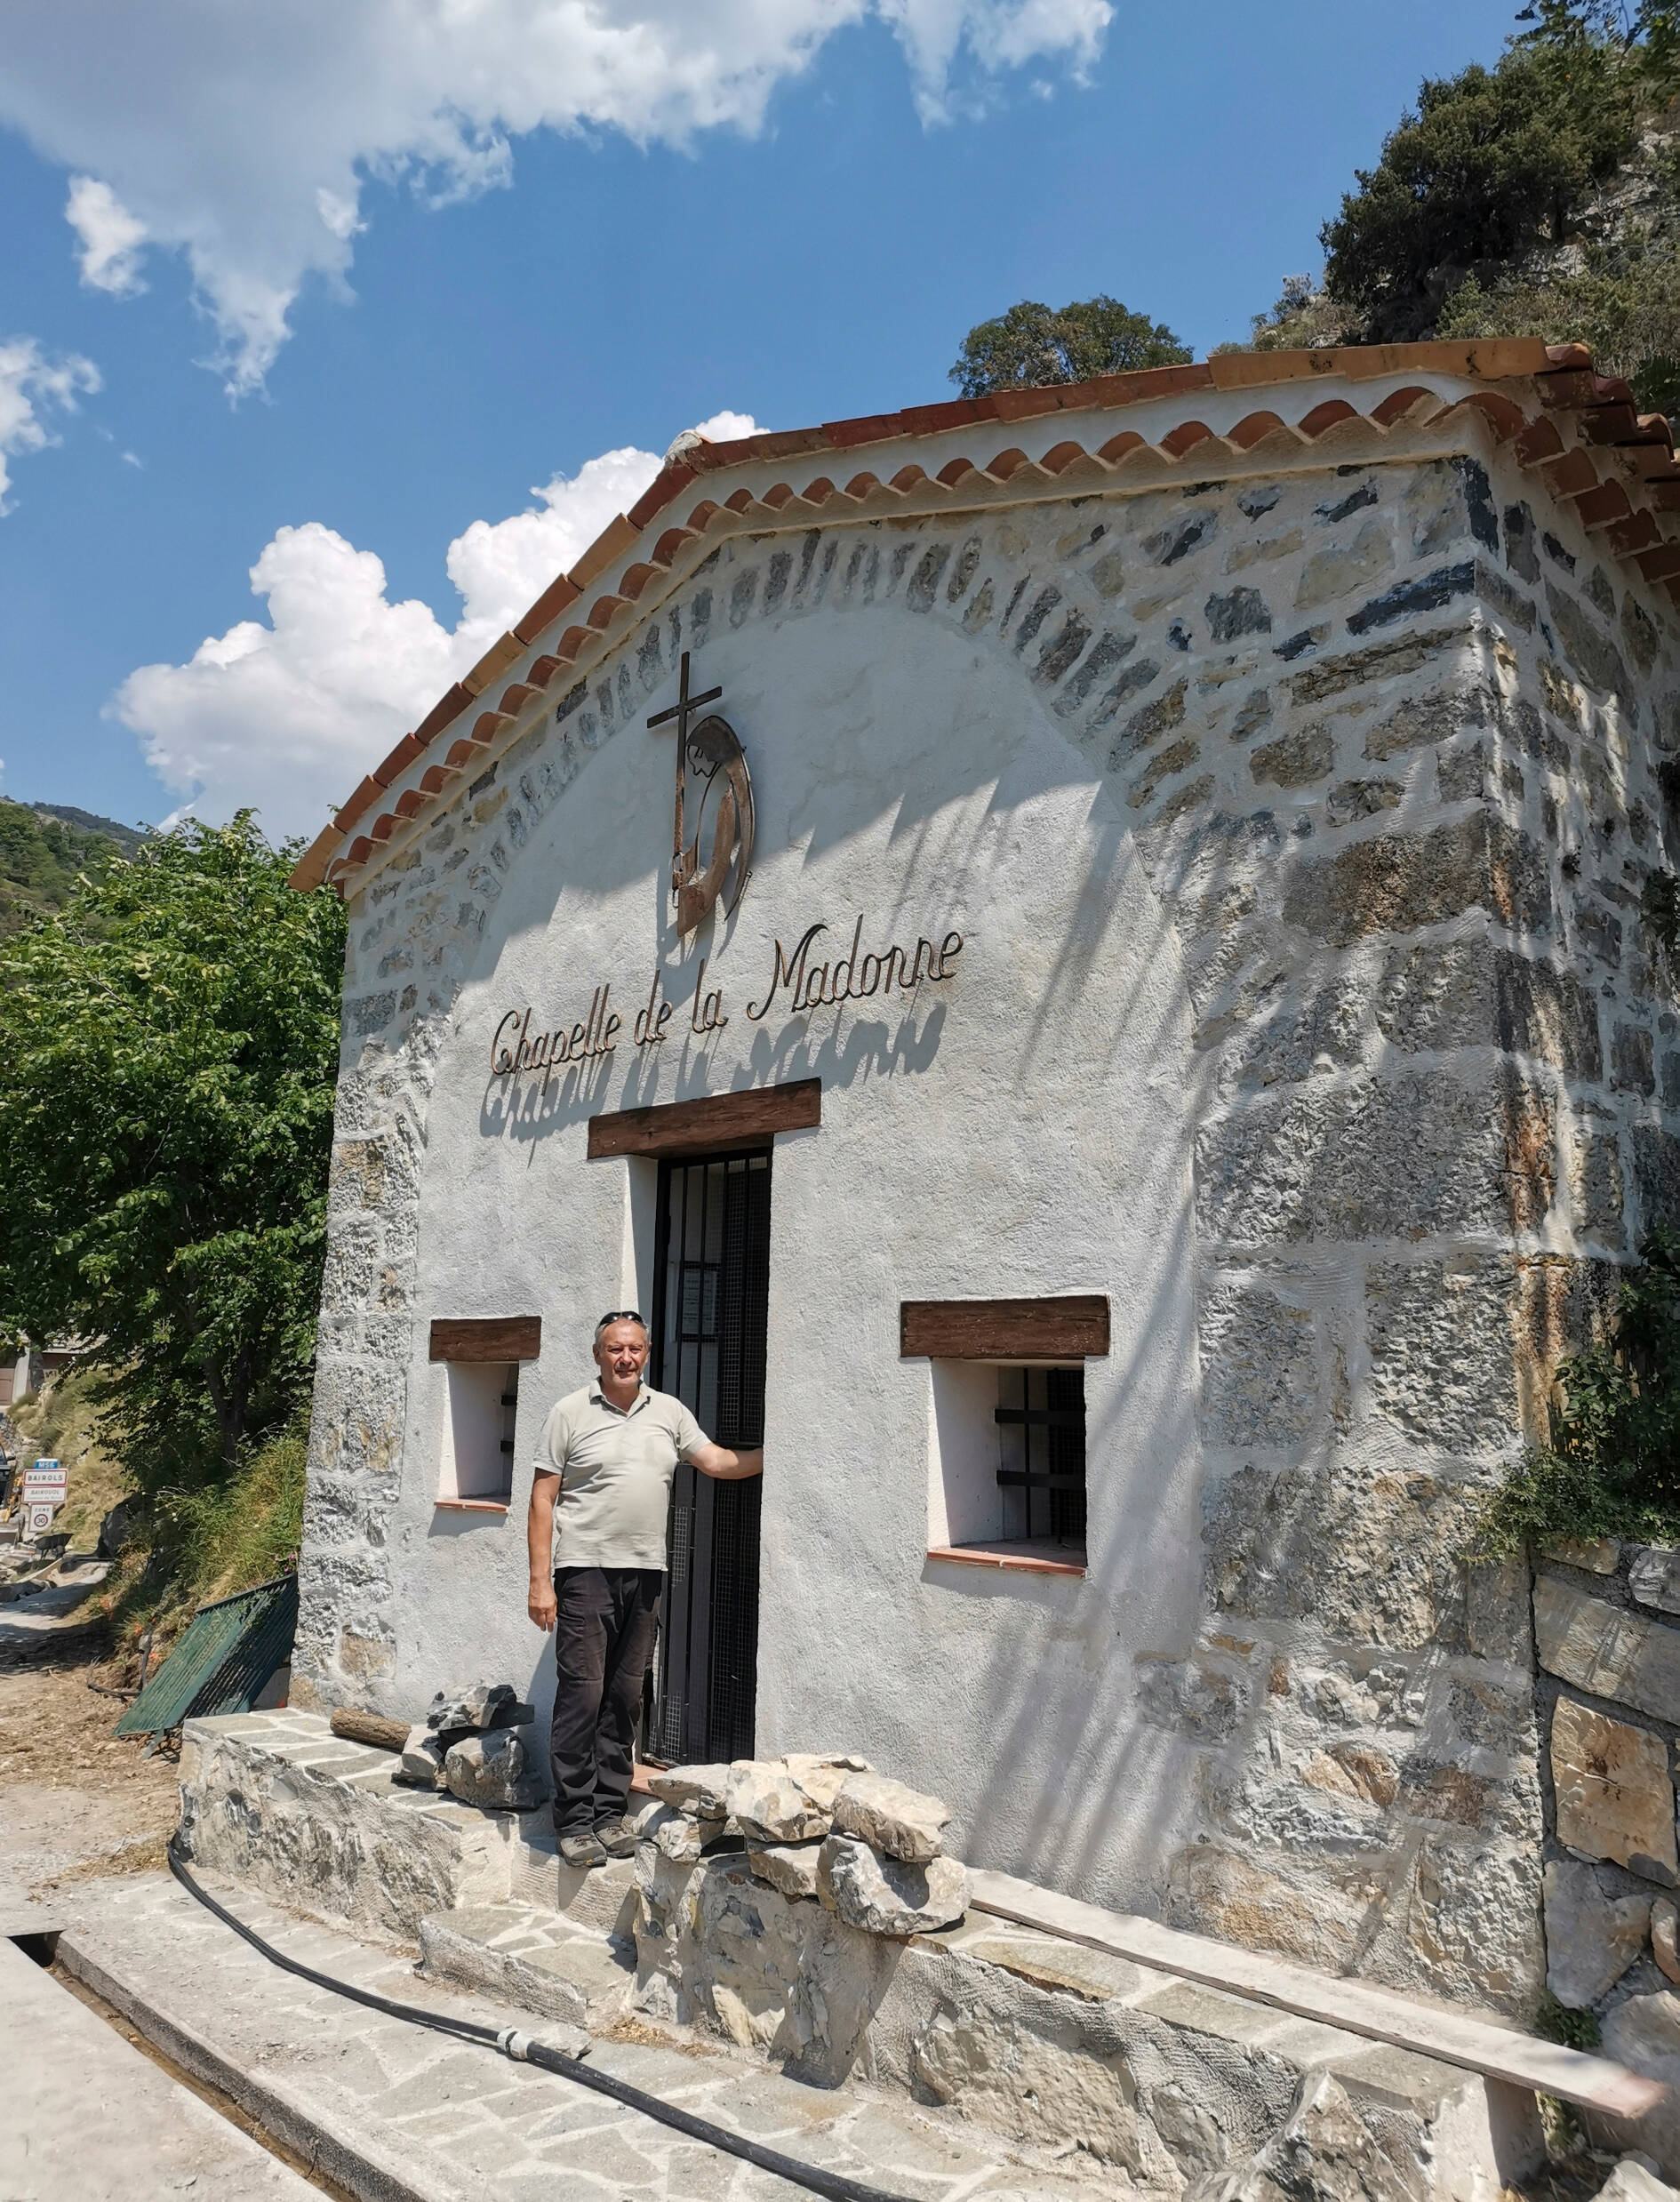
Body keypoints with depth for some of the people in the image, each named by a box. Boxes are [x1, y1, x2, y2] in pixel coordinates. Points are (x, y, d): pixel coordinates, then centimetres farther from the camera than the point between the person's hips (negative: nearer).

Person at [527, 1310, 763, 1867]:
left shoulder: (669, 1412, 11)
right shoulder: (570, 1413, -2)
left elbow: (716, 1461, 16)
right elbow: (542, 1499, -3)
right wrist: (540, 1581, -8)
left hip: (645, 1572, 4)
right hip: (586, 1571, -4)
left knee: (625, 1697, 10)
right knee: (581, 1695, -4)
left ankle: (610, 1812, 21)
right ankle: (574, 1821, 8)